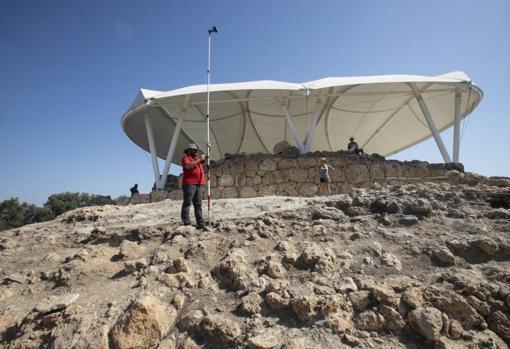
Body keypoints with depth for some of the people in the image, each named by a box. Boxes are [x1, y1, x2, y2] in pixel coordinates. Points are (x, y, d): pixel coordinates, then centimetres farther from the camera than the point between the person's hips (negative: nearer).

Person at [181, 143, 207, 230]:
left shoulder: (196, 158, 27)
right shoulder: (185, 158, 3)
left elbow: (205, 158, 39)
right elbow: (188, 165, -17)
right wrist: (199, 159, -14)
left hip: (198, 185, 8)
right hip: (189, 184, -8)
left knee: (198, 205, 5)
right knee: (187, 204, -8)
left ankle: (201, 224, 5)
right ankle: (186, 223, -11)